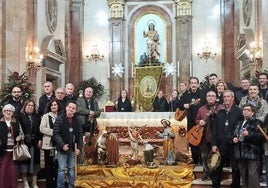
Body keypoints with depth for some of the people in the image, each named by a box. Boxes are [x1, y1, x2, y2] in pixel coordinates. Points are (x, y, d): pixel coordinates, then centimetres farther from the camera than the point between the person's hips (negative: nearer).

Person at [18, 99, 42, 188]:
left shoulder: (37, 117, 13)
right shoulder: (20, 116, 2)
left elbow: (40, 129, 9)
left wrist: (40, 140, 0)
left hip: (35, 143, 3)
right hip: (24, 143, -3)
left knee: (34, 162, 5)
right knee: (24, 162, 3)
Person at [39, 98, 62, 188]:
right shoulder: (46, 116, 3)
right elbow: (42, 129, -7)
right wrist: (54, 132, -12)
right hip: (49, 144, -1)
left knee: (57, 164, 6)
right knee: (48, 164, 5)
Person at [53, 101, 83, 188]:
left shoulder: (77, 120, 4)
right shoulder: (60, 118, -8)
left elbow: (80, 135, 6)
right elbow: (56, 133, -12)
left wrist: (79, 147, -2)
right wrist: (62, 145, -19)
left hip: (72, 148, 4)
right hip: (62, 148, -4)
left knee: (71, 168, 13)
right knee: (62, 169, -1)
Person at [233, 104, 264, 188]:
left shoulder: (257, 122, 0)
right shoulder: (240, 123, 21)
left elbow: (261, 136, -12)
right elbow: (235, 134, 30)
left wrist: (249, 134, -20)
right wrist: (234, 138, 8)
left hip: (252, 153, -6)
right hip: (241, 153, 7)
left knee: (252, 176, -10)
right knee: (244, 175, 13)